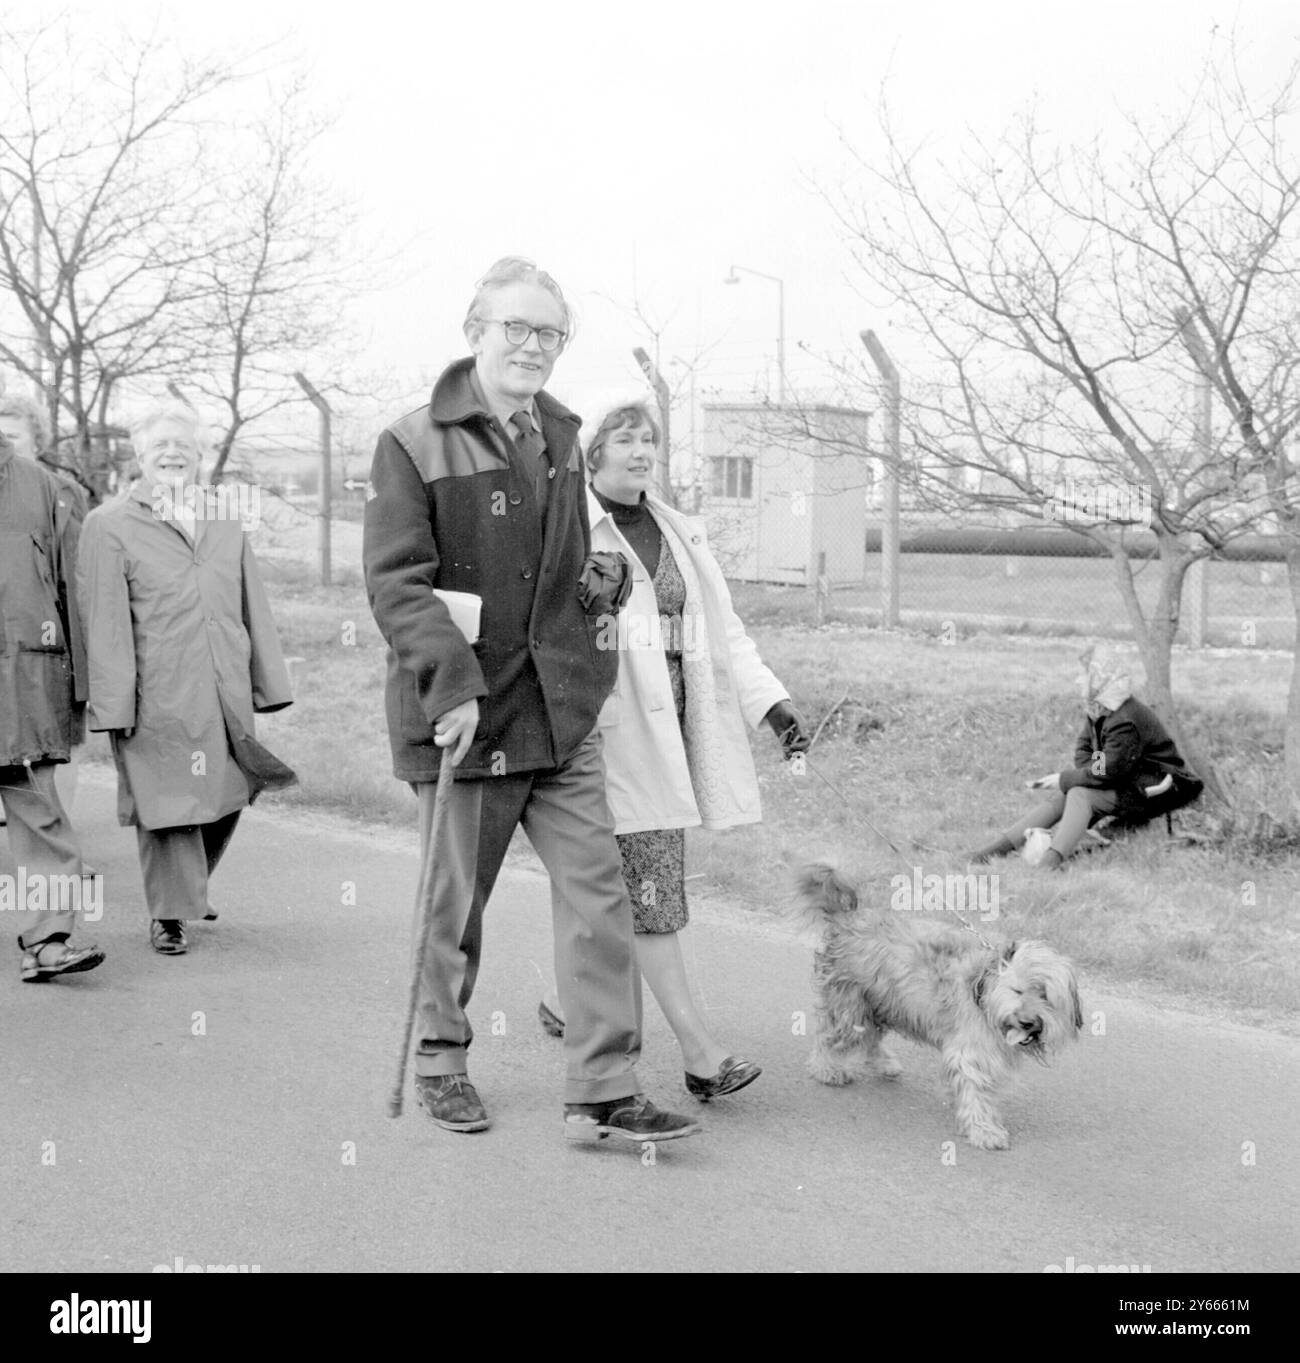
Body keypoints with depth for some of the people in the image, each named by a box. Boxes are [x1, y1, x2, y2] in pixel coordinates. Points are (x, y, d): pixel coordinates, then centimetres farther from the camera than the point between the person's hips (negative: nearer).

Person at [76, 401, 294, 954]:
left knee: (225, 798, 12)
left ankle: (189, 887, 36)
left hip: (225, 695, 5)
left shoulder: (224, 521, 15)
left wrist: (267, 682, 11)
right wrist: (115, 703, -10)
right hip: (157, 698, -5)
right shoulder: (109, 525, -1)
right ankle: (169, 914, 13)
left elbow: (253, 610, 15)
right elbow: (104, 623, -5)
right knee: (167, 803, -1)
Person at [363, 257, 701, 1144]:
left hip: (562, 712, 5)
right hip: (465, 714, -5)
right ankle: (442, 1061, 29)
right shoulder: (414, 445, -6)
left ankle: (603, 1091, 2)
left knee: (596, 888, -2)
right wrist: (452, 683, -23)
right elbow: (396, 580, -14)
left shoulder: (561, 439, 14)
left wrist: (598, 594, 11)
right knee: (454, 901, 8)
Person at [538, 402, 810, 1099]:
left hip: (674, 721, 7)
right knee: (652, 885, -8)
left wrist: (771, 701, 4)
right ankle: (701, 1052, -7)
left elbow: (723, 629, 15)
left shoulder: (679, 534, 17)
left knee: (620, 884, 13)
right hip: (612, 725, -7)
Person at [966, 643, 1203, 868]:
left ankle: (1052, 859, -46)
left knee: (1081, 795, -29)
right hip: (1124, 778, 9)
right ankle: (1000, 846, -16)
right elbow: (1084, 747, 8)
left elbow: (1109, 772, -26)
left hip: (1150, 790, -9)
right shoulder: (1098, 710, 3)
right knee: (1059, 797, -8)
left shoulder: (1127, 722, -27)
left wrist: (1064, 779, -17)